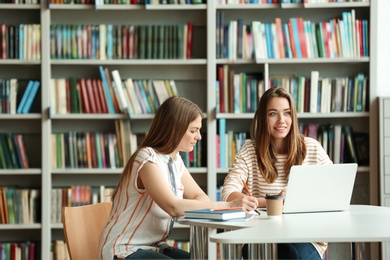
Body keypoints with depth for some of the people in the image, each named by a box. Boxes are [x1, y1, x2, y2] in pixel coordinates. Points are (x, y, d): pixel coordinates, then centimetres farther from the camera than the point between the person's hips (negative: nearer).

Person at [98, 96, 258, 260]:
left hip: (154, 247, 8)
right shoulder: (148, 159, -20)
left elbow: (199, 196, 8)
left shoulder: (175, 160, 7)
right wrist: (230, 205, -32)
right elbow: (173, 207, -31)